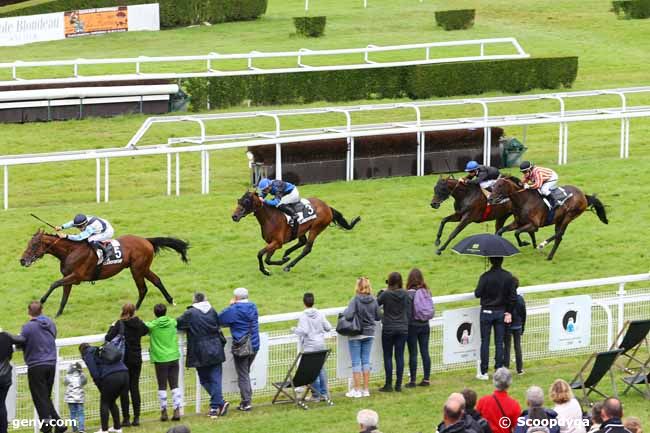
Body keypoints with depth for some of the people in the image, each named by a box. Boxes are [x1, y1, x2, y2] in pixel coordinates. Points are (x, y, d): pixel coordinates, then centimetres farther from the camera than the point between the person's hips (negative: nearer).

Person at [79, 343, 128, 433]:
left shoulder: (88, 355, 10)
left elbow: (94, 373, -1)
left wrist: (100, 387, 9)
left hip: (111, 378, -7)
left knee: (104, 403, 9)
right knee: (112, 402, 23)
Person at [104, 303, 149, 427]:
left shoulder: (120, 324, -14)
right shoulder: (139, 324, 1)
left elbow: (108, 338, -18)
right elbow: (146, 330, 22)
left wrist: (112, 327, -1)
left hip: (124, 360, -4)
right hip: (137, 359, 4)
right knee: (135, 387, 9)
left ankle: (126, 418, 1)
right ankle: (136, 417, 7)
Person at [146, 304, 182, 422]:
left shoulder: (153, 325, -10)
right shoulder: (172, 322, 0)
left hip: (160, 359, -3)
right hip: (173, 357, 3)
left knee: (162, 386, 6)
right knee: (174, 385, 6)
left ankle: (164, 412, 7)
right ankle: (177, 410, 0)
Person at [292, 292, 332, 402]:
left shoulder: (303, 316, -12)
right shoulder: (320, 314, 2)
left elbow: (303, 331, -20)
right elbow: (328, 328, 4)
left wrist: (295, 330, -2)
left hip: (309, 347, -5)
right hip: (321, 344, 5)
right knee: (321, 368, 12)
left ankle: (316, 395, 3)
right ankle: (324, 394, 14)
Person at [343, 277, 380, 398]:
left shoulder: (355, 300, -19)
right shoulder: (374, 301, -4)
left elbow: (348, 315, -28)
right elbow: (378, 317, 3)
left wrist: (344, 311, -7)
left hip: (356, 335, -4)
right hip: (369, 334, 4)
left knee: (356, 362, 3)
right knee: (366, 361, 12)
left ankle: (357, 390, 5)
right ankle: (366, 389, 14)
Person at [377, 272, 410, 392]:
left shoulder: (385, 294, -13)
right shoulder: (406, 295, -3)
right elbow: (409, 312, 4)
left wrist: (381, 292, 7)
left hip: (388, 329, -3)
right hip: (402, 329, 3)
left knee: (388, 357, 5)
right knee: (399, 356, 6)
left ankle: (388, 384, 3)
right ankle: (398, 384, 7)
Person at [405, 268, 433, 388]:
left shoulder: (410, 293, -15)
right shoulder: (427, 292, 1)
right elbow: (430, 310, 9)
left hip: (413, 326, -5)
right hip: (425, 326, 5)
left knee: (413, 353, 0)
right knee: (425, 352, 9)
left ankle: (412, 380, 3)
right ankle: (426, 379, 13)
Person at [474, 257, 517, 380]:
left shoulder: (485, 276, -14)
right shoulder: (508, 277, -3)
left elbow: (477, 293, -13)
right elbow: (513, 296, -2)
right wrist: (509, 312, 5)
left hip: (487, 312, -3)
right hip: (501, 312, 3)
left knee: (485, 342, 4)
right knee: (499, 342, 9)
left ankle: (483, 372, 3)